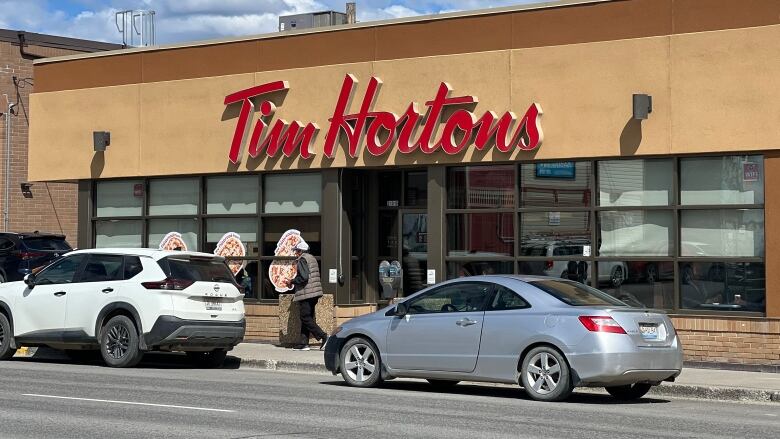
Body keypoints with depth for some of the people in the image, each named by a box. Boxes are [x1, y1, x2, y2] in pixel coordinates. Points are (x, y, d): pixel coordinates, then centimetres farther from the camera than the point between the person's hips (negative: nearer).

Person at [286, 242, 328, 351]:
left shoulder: (302, 260, -10)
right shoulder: (312, 258, 19)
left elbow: (303, 277, -21)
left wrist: (293, 281, -5)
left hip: (306, 294, -9)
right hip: (314, 294, 9)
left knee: (306, 318, -7)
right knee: (307, 318, 11)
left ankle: (323, 336, -16)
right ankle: (304, 343, 10)